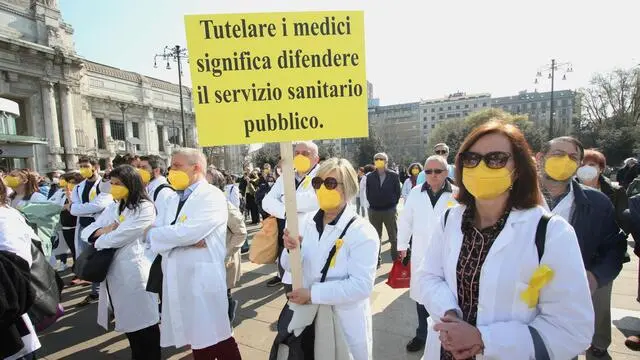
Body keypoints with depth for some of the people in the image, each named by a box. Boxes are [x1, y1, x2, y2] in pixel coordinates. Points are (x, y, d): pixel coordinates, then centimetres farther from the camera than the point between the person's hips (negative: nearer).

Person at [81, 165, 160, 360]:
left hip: (133, 272, -7)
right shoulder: (113, 207, 13)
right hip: (112, 272, 8)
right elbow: (86, 232, 10)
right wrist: (102, 230, -11)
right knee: (130, 324, 20)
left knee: (144, 326, 4)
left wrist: (98, 241, -1)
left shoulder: (144, 208, -12)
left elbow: (120, 237, -20)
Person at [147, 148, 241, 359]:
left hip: (203, 281, -7)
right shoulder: (175, 199, 16)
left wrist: (153, 234, -5)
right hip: (177, 281, 8)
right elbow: (153, 232, 5)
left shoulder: (212, 196, -11)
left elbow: (187, 232, -24)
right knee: (198, 339, 19)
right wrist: (188, 240, -15)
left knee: (217, 339, 1)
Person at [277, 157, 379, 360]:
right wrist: (292, 251, -20)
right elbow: (289, 266, 2)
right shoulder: (308, 221, -3)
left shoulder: (362, 232, -20)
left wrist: (312, 294, -25)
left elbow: (362, 285, -25)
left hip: (346, 320, -5)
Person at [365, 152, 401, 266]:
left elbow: (398, 191, 3)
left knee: (394, 237, 6)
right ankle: (376, 260, 21)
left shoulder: (394, 176, -2)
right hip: (374, 211, 2)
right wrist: (371, 203, 1)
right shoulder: (370, 177, 2)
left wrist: (393, 203, -1)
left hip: (390, 210, -1)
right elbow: (368, 193, 8)